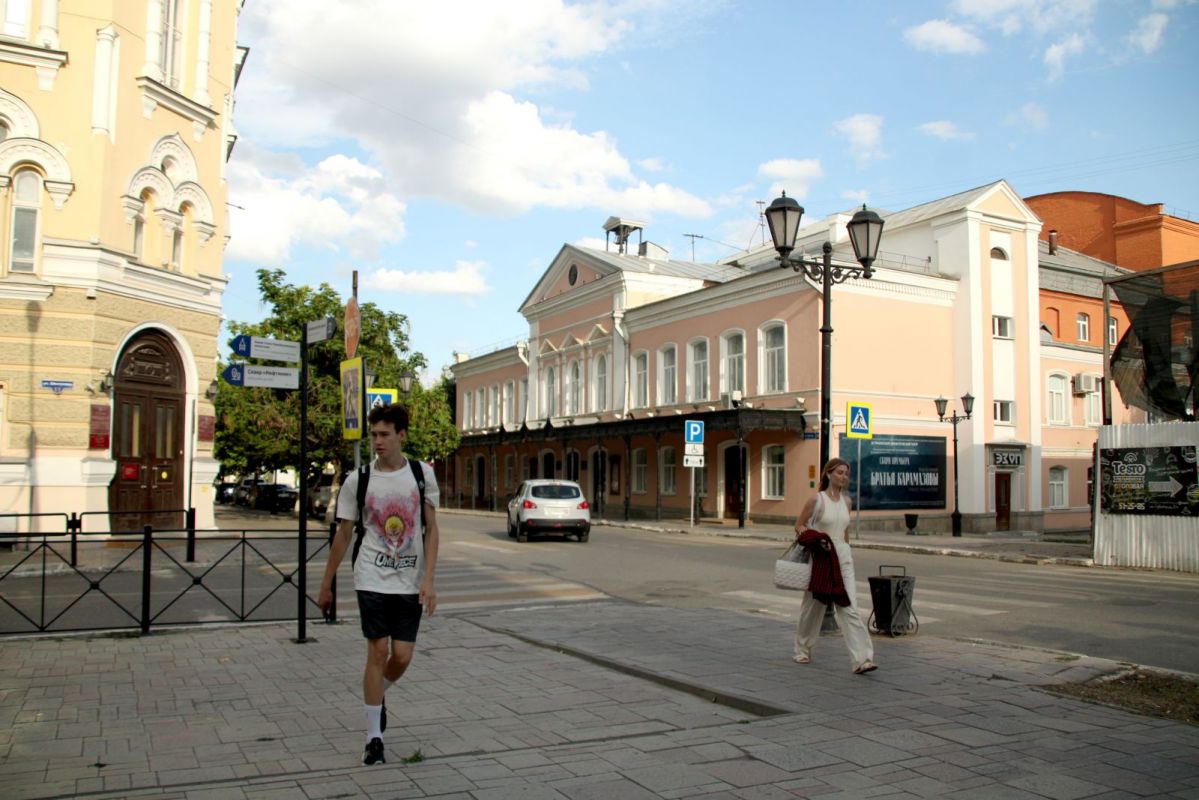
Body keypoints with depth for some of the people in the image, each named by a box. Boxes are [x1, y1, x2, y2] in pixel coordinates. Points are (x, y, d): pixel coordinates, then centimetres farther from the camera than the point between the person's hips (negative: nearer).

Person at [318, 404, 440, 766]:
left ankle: (377, 697, 35)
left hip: (410, 582, 1)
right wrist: (326, 585, 8)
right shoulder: (357, 480, -3)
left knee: (402, 656, 1)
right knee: (378, 652, -4)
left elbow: (431, 529, 1)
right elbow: (343, 534, 6)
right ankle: (373, 738, 10)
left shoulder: (422, 474, -1)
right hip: (372, 579, -1)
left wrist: (428, 579, -8)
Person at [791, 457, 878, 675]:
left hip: (843, 557, 3)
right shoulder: (816, 499, -6)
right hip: (820, 558, -3)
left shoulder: (847, 501, 8)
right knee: (812, 606, 10)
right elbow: (798, 526, -1)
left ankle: (862, 659, -13)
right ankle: (802, 649, 31)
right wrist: (813, 538, -18)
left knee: (850, 608, -7)